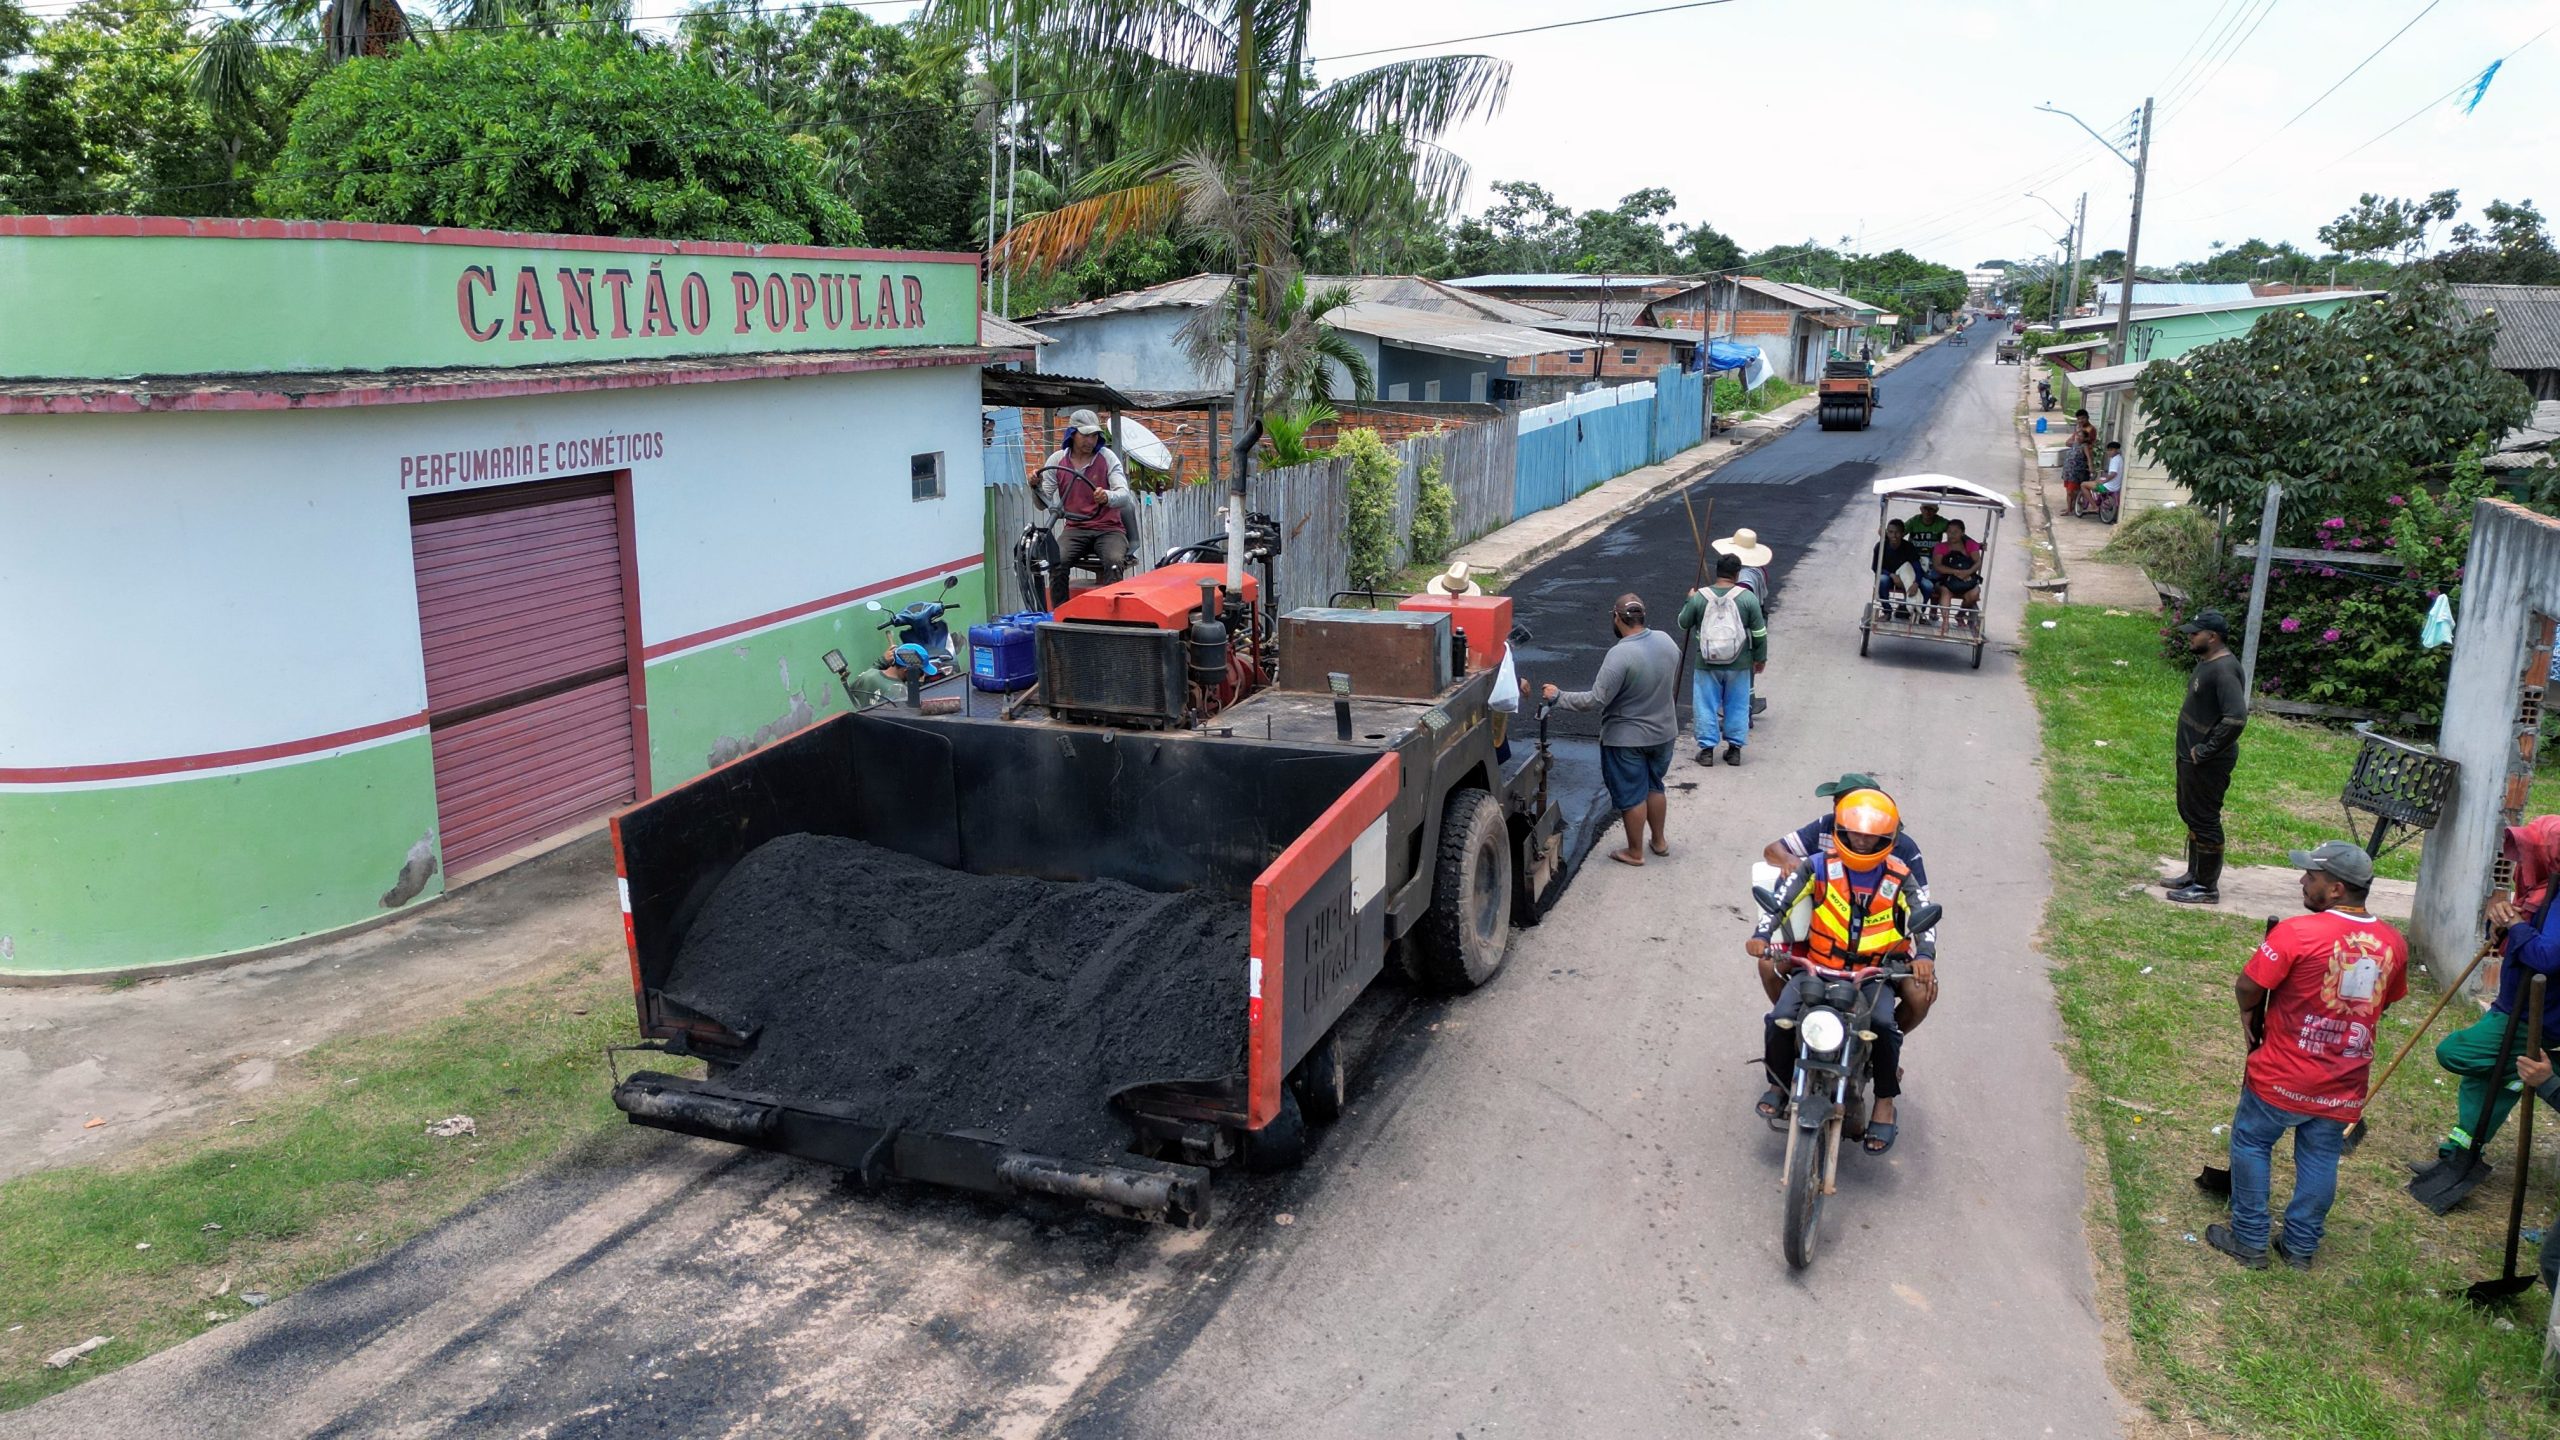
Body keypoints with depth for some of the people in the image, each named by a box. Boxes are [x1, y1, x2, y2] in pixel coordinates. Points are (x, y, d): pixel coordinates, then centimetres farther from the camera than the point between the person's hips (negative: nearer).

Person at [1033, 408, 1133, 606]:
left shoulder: (1107, 457, -1)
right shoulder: (1057, 461, 6)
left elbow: (1124, 496, -13)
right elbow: (1043, 504, 8)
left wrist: (1107, 497, -36)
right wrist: (1036, 487, -14)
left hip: (1108, 529, -2)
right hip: (1075, 529, 2)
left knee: (1114, 563, -33)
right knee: (1056, 562, -28)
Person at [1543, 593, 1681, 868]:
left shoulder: (1620, 655, -28)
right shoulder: (1666, 641, -6)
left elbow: (1595, 700, -27)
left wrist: (1558, 696, -16)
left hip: (1627, 739, -7)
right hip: (1663, 732, 7)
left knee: (1631, 795, 8)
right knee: (1654, 786, 23)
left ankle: (1635, 852, 20)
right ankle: (1659, 841, 36)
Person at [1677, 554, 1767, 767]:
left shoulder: (1699, 598, -8)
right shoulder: (1748, 598, -8)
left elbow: (1683, 623, 8)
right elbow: (1759, 633, -3)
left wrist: (1689, 601, 24)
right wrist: (1761, 658, 11)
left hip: (1707, 664, 0)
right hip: (1739, 665, 0)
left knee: (1706, 705, 10)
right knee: (1737, 706, 13)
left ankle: (1707, 749, 12)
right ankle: (1734, 748, 18)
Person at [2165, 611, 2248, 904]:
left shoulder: (2223, 669, -23)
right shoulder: (2207, 663, 9)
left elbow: (2236, 717, -32)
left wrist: (2205, 751, -24)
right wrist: (2193, 750, 15)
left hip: (2207, 763, -10)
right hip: (2191, 757, 10)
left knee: (2204, 821, -1)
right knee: (2191, 815, 20)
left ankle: (2207, 888, 9)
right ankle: (2194, 874, 34)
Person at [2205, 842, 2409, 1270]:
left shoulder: (2297, 932, -22)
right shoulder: (2393, 943, -3)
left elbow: (2247, 988, -19)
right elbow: (2384, 1004, 11)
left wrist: (2250, 1012, 2)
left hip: (2281, 1078, -5)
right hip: (2344, 1086, 5)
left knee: (2251, 1145, 14)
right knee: (2320, 1161, 18)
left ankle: (2249, 1241, 21)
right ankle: (2301, 1247, 29)